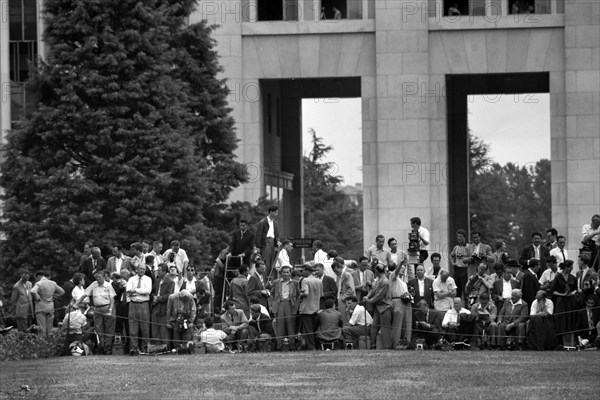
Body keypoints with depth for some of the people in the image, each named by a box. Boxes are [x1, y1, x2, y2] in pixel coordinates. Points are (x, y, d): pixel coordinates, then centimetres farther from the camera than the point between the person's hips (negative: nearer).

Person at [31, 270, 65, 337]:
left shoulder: (39, 284, -11)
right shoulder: (53, 283, 7)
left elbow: (33, 291, -29)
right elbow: (62, 291, 18)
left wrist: (37, 298, -12)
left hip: (41, 307, -5)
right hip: (50, 308, 5)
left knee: (42, 329, -4)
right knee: (49, 329, 9)